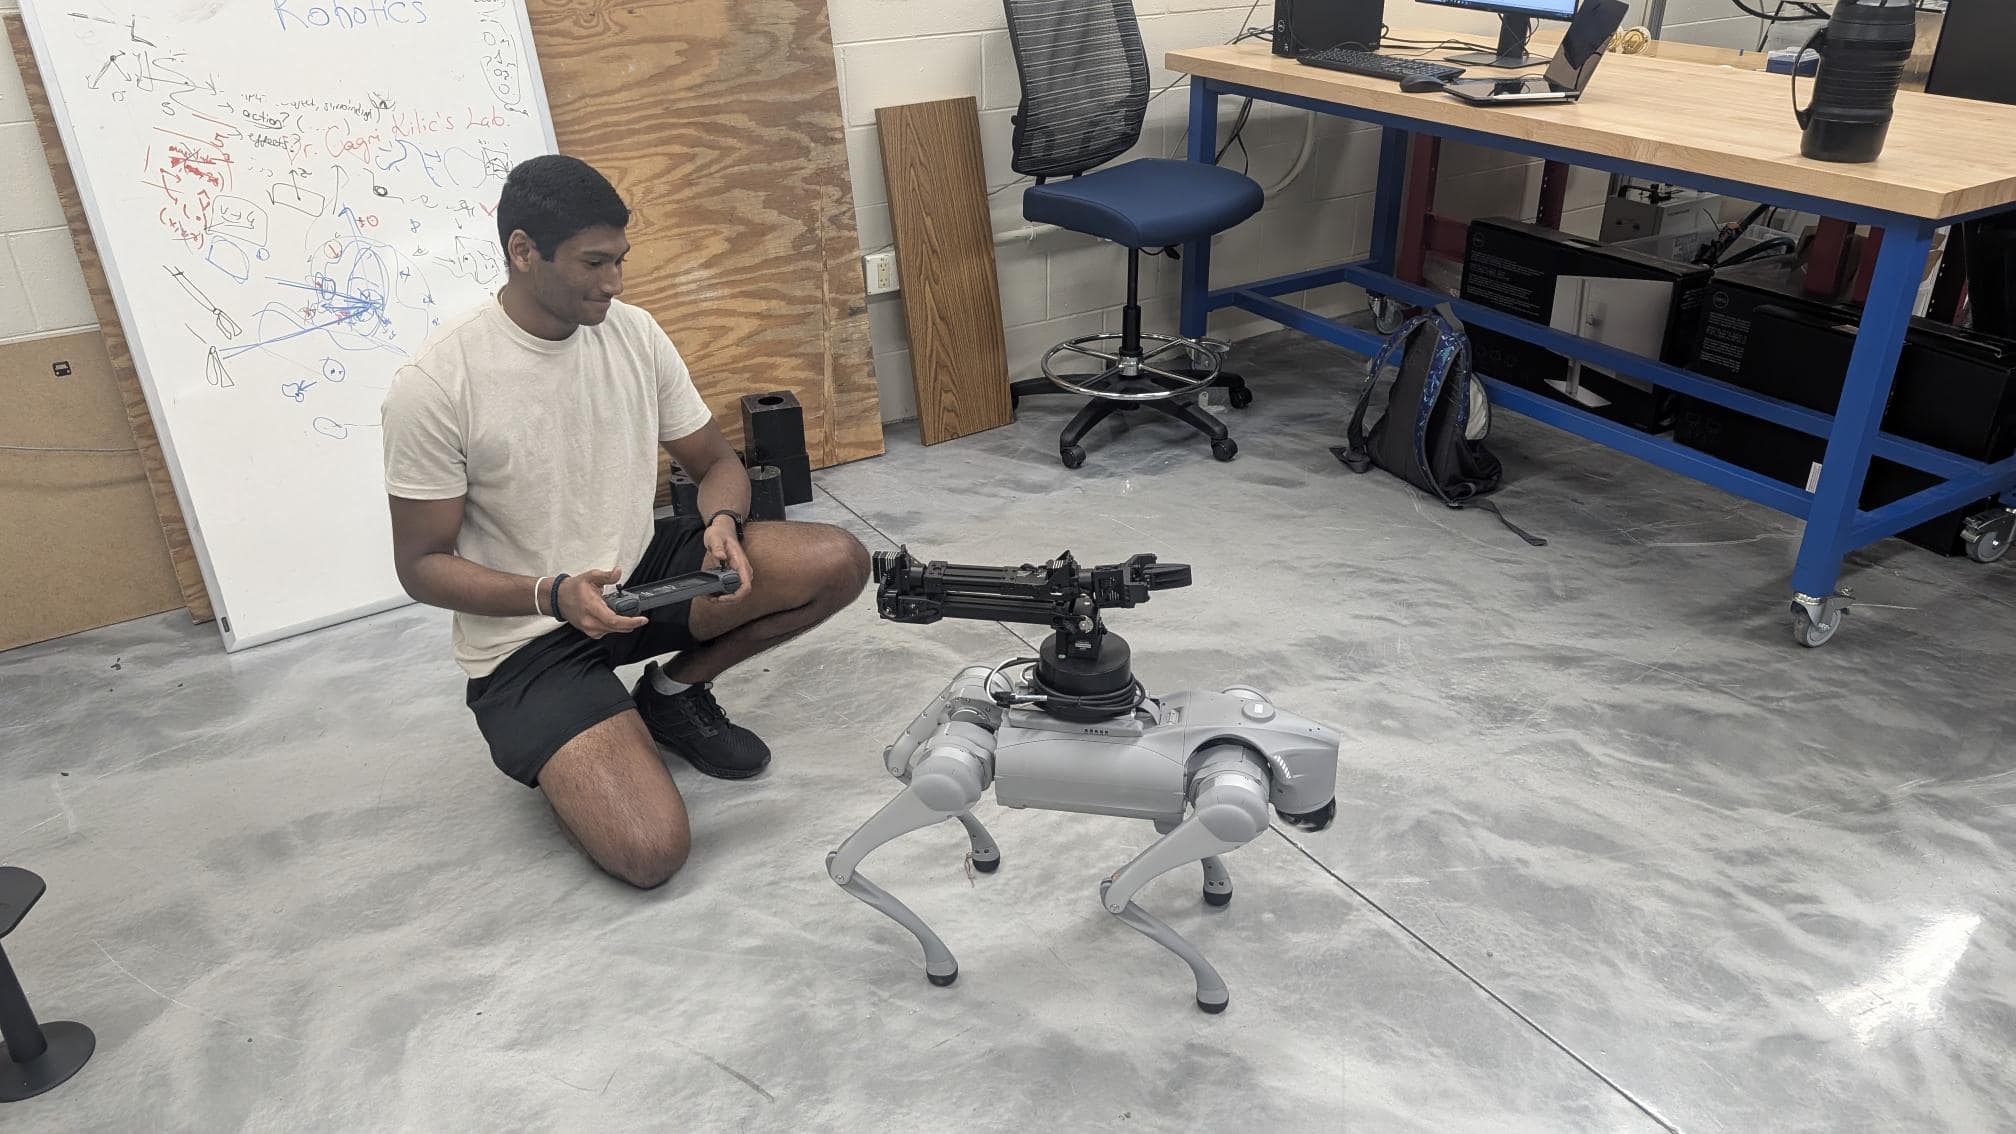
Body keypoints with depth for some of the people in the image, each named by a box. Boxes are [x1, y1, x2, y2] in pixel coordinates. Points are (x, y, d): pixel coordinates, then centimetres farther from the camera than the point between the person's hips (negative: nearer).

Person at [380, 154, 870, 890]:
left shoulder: (634, 333, -3)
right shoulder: (434, 384, -18)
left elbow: (716, 463, 6)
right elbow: (422, 566, -11)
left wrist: (723, 523, -18)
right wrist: (554, 595, -28)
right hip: (527, 638, -5)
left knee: (838, 562, -16)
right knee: (650, 850, -24)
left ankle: (676, 692, 7)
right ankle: (548, 748, 11)